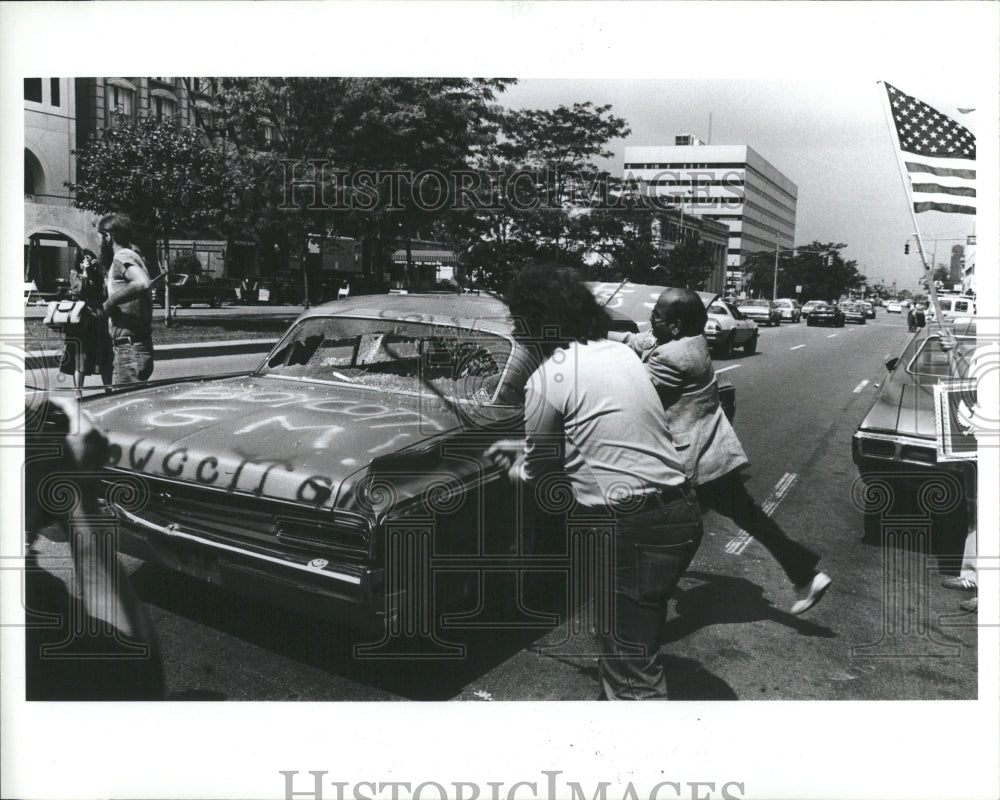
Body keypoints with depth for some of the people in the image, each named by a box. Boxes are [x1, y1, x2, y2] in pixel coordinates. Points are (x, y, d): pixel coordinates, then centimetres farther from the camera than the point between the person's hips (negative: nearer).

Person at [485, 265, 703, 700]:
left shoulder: (548, 379, -10)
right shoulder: (618, 351, 13)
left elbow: (539, 472, 3)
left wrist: (513, 467, 26)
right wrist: (522, 447, 33)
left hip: (633, 528, -9)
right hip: (681, 511, 9)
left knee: (630, 666, 1)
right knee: (634, 638, 26)